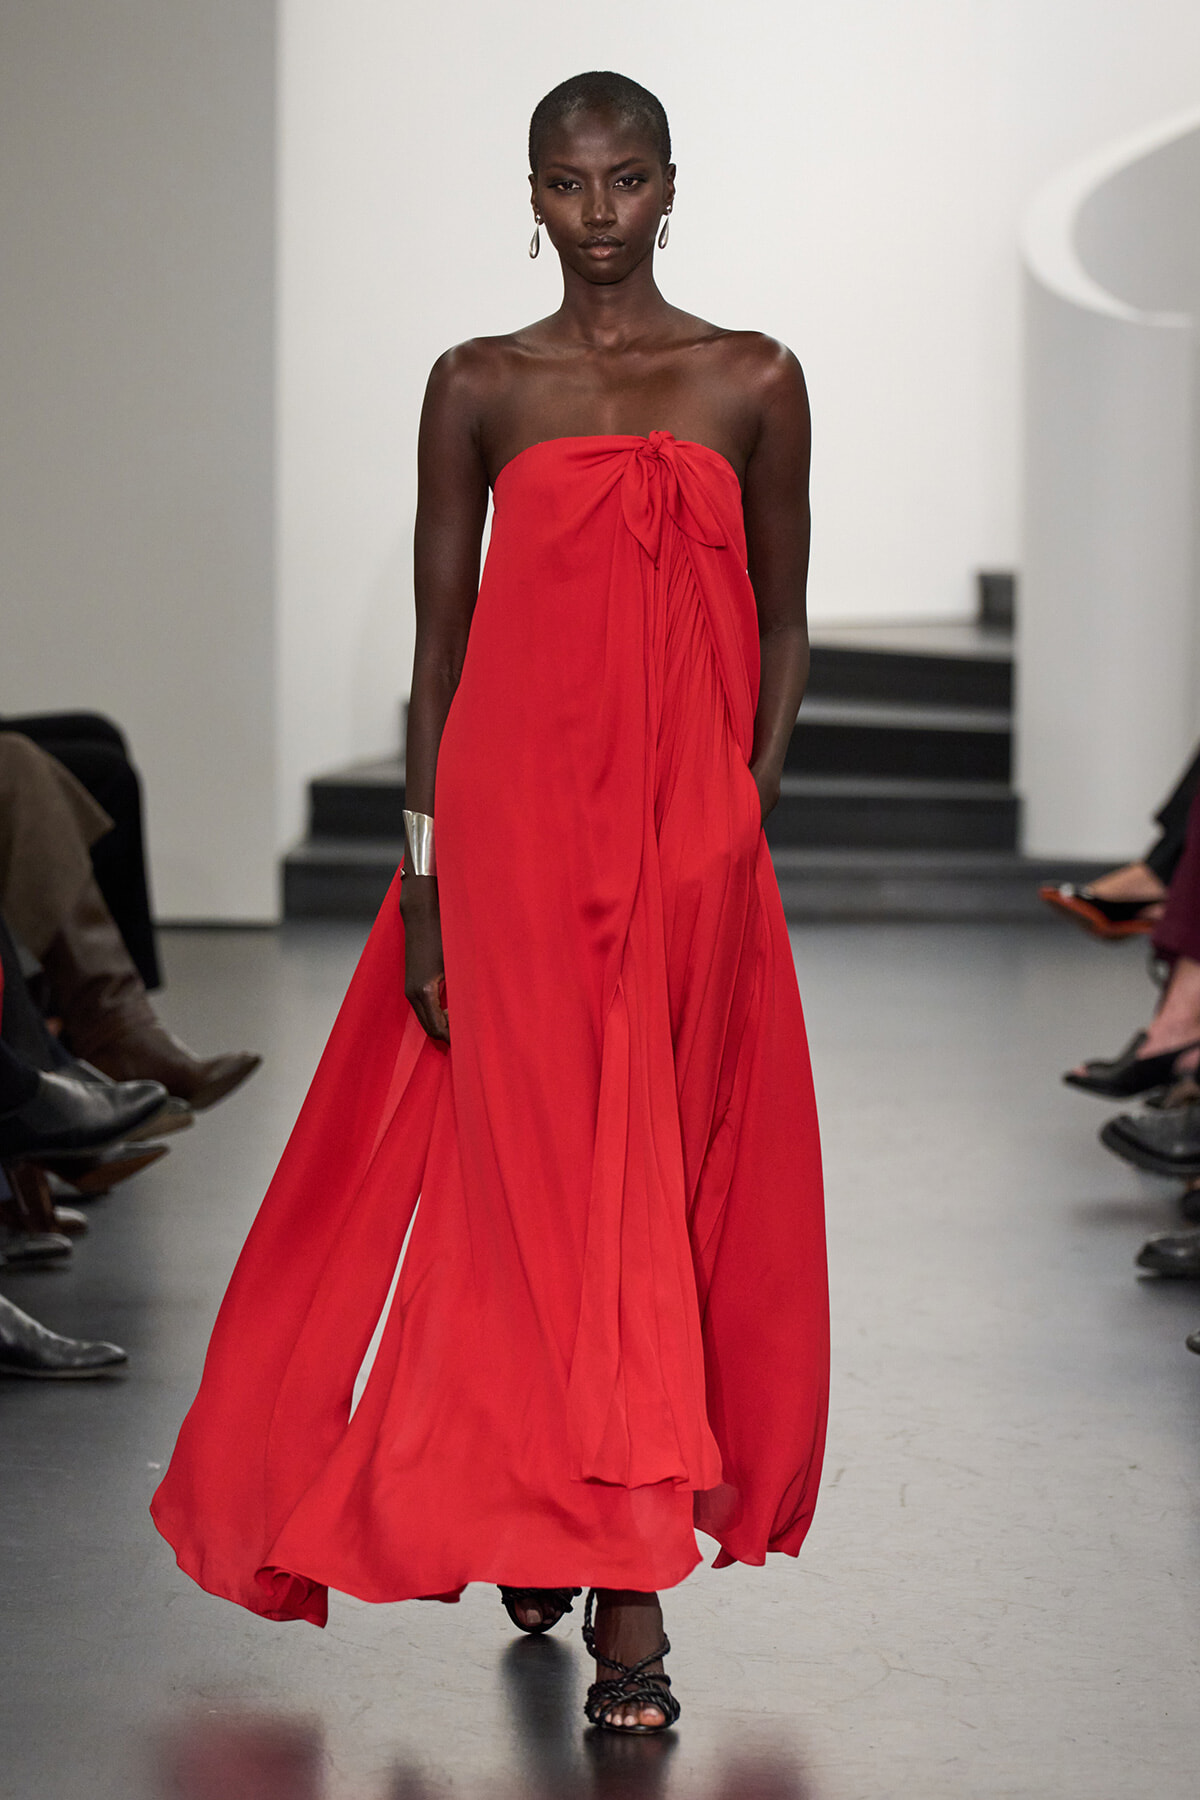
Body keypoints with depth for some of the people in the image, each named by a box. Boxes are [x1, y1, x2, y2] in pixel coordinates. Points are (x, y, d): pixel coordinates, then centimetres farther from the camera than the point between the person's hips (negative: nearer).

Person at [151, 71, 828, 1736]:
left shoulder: (754, 382, 6)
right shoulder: (480, 389, 5)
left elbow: (780, 626, 11)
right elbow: (439, 643, 5)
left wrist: (745, 812, -2)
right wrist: (426, 879, 1)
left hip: (692, 842, 1)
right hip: (515, 823, -1)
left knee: (671, 1172, 3)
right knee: (555, 1175, -4)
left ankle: (568, 1528, 21)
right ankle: (627, 1591, 1)